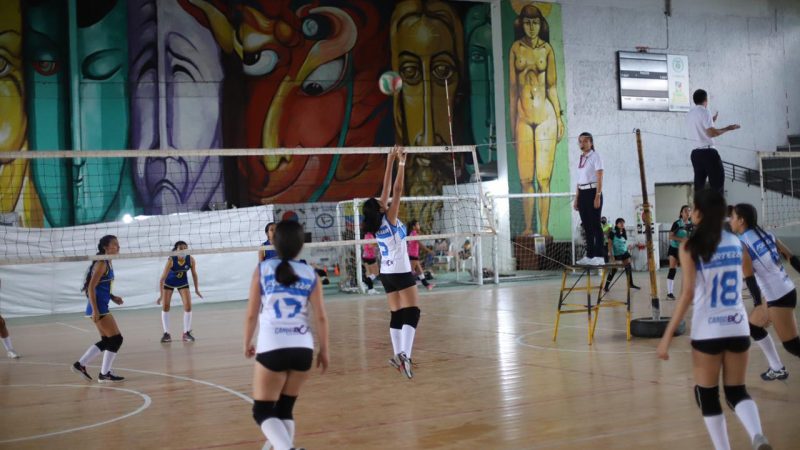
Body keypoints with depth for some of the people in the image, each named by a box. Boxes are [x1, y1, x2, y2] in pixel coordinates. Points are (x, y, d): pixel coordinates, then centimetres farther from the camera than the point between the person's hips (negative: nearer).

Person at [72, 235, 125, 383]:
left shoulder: (107, 263, 14)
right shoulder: (101, 263, -14)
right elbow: (91, 287, -19)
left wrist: (113, 297, 10)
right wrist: (95, 311, -23)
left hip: (101, 307, 10)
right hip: (98, 308, -10)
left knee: (107, 341, 16)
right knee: (116, 338, -4)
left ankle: (80, 365, 20)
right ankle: (104, 374, 5)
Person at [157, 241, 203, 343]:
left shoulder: (191, 260, -26)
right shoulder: (171, 260, -34)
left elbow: (194, 274, -9)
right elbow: (162, 279, -34)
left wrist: (196, 289, -4)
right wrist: (161, 295, -39)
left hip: (183, 283, 2)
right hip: (169, 283, -2)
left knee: (188, 305, -9)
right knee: (165, 306, -6)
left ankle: (186, 333, 3)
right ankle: (166, 334, 4)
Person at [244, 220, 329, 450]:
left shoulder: (262, 270, -1)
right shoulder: (310, 274, 3)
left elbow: (251, 315, 1)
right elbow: (321, 317, 2)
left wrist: (247, 344, 15)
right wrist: (324, 350, 12)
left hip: (272, 349, -3)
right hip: (302, 348, 3)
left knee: (262, 412, 2)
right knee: (285, 409, 18)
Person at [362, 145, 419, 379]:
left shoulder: (376, 223, 3)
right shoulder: (389, 219, -14)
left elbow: (386, 190, 6)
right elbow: (397, 190, -16)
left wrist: (390, 162, 8)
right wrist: (401, 164, -11)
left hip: (386, 273, 8)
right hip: (401, 272, -8)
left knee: (396, 314, 10)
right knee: (412, 312, -9)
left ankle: (398, 355, 7)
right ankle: (404, 354, -24)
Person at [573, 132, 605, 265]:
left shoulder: (595, 157, -6)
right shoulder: (581, 158, 15)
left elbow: (599, 178, -12)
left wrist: (597, 196, -19)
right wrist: (577, 198, 16)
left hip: (592, 192, -7)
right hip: (582, 193, 7)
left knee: (595, 224, -6)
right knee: (586, 225, 8)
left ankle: (599, 256, -4)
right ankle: (589, 255, 13)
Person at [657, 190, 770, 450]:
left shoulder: (690, 246, -10)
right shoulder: (736, 242, 5)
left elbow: (687, 294, -16)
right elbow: (749, 272, 26)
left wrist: (667, 336, -14)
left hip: (708, 331, -4)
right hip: (738, 327, 4)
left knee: (707, 395, 12)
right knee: (737, 391, 12)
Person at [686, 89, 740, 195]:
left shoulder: (689, 114, 12)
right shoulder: (704, 112, -10)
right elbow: (711, 133, -17)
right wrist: (727, 128, -6)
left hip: (696, 153, 7)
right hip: (708, 152, -7)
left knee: (699, 185, 5)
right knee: (717, 182, -4)